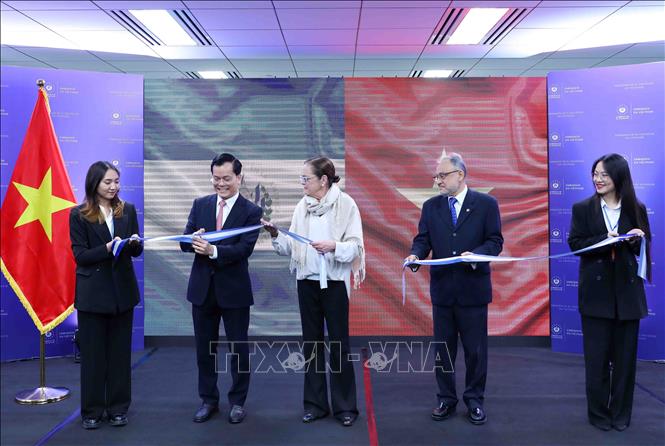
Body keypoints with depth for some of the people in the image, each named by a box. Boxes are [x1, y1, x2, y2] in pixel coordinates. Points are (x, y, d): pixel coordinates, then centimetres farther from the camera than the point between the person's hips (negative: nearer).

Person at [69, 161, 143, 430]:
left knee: (120, 352, 10)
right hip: (92, 292, -2)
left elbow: (137, 251, 7)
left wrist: (135, 243, -16)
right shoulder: (79, 214, -4)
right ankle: (92, 411, 20)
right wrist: (107, 249, -24)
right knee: (92, 353, 6)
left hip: (122, 290, 3)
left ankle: (118, 408, 22)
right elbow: (80, 255, -9)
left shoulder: (128, 211, 4)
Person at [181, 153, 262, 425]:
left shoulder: (251, 211, -6)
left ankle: (237, 402, 24)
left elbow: (245, 248, -18)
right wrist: (194, 239, -23)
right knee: (204, 348, 13)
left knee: (239, 348, 7)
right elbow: (185, 242, 0)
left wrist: (213, 250, -32)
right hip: (202, 287, 4)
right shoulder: (200, 205, 5)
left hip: (234, 289, -3)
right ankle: (208, 400, 28)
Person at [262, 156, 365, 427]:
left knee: (339, 344, 2)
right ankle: (315, 404, 24)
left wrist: (333, 246, -27)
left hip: (334, 283, -4)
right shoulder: (302, 206, 5)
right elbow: (292, 247, 4)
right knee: (312, 344, 12)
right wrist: (275, 235, -13)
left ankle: (345, 406, 17)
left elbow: (355, 246, -10)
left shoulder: (345, 204, -8)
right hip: (307, 282, 5)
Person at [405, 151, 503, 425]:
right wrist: (416, 255, -18)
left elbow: (495, 240, -5)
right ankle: (446, 399, 24)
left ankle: (475, 400, 23)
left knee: (475, 349, 7)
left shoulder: (486, 204, -2)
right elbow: (423, 239, 4)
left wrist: (476, 255, -23)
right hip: (442, 288, 3)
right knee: (443, 349, 11)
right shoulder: (431, 206, 7)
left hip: (473, 288, -3)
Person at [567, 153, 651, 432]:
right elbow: (575, 244, -6)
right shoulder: (583, 208, 0)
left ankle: (621, 413, 23)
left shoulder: (636, 209, 4)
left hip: (627, 291, 1)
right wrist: (606, 240, -21)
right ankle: (598, 412, 19)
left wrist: (637, 240, -15)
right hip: (596, 291, -1)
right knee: (597, 356, 5)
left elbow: (645, 246, 8)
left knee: (625, 355, 8)